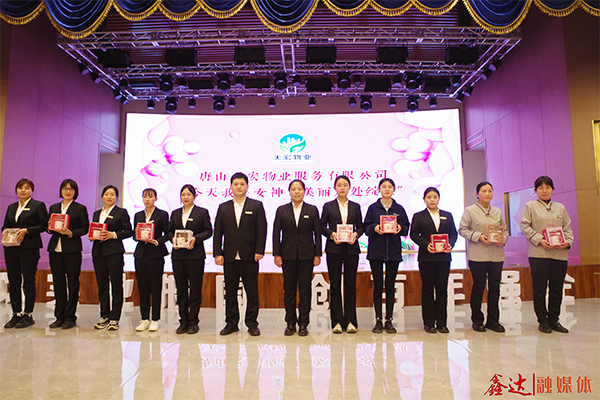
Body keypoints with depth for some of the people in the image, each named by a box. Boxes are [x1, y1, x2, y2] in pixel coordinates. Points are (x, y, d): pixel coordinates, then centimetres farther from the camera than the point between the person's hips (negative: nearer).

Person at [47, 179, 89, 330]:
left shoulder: (80, 208, 2)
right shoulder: (53, 208, 16)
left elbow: (85, 228, -2)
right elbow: (48, 227, 18)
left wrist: (71, 233, -17)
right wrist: (50, 228, -4)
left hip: (72, 249, -4)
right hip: (55, 249, 5)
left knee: (72, 283, -1)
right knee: (58, 283, 8)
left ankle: (70, 317, 6)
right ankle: (60, 316, 17)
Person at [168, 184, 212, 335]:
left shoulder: (202, 212, 4)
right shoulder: (175, 213, 16)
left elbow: (208, 231, -1)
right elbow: (170, 230, 16)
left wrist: (195, 238, -15)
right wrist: (173, 239, -5)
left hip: (195, 255, -3)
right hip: (178, 255, 4)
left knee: (195, 288, 0)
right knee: (181, 288, 7)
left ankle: (193, 322, 9)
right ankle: (183, 321, 15)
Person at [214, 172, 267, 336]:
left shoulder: (256, 206, 4)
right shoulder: (223, 207, 11)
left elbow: (261, 230, -1)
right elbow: (218, 232, 8)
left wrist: (259, 251, -9)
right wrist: (217, 253, -1)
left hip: (249, 257, -2)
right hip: (229, 257, 2)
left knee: (252, 291, 3)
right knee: (230, 291, 9)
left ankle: (252, 323, 15)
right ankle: (231, 323, 20)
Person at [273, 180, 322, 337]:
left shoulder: (312, 210, 5)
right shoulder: (282, 210, 6)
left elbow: (317, 233, 3)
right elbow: (276, 233, 4)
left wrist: (317, 254, -2)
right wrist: (276, 254, -3)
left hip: (306, 255, -1)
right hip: (288, 255, 1)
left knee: (305, 289, 2)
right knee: (289, 288, 6)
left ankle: (303, 323, 13)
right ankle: (290, 323, 17)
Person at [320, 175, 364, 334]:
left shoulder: (355, 206, 11)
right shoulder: (328, 206, 6)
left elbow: (361, 226, 11)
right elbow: (322, 226, 5)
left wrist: (356, 234, -9)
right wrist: (332, 234, -13)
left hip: (351, 249, 1)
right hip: (334, 249, -1)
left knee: (350, 285, 3)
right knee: (335, 285, 2)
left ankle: (350, 321, 11)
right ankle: (337, 321, 10)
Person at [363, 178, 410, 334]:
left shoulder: (399, 209, 9)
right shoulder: (373, 208, 5)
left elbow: (406, 228, 9)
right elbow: (366, 228, 2)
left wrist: (400, 228, -12)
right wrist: (374, 228, -18)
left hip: (393, 252, 1)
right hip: (376, 251, -1)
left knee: (390, 286, 4)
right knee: (378, 285, 1)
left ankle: (389, 320, 13)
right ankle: (378, 320, 10)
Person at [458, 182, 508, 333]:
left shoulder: (498, 212, 15)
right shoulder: (470, 211, 1)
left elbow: (505, 229, 18)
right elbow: (462, 229, -3)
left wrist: (503, 239, -3)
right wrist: (479, 237, -15)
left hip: (496, 255, 4)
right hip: (477, 256, -4)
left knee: (495, 288, 6)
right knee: (478, 288, 2)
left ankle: (493, 321, 19)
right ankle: (477, 321, 14)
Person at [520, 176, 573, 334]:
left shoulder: (560, 207, 17)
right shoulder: (530, 206, 6)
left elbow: (567, 227, 15)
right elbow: (525, 226, -2)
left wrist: (568, 241, -4)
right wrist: (539, 240, -14)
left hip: (559, 254, 4)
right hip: (538, 253, -3)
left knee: (557, 288, 6)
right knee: (540, 288, -1)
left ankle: (554, 319, 17)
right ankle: (543, 321, 9)